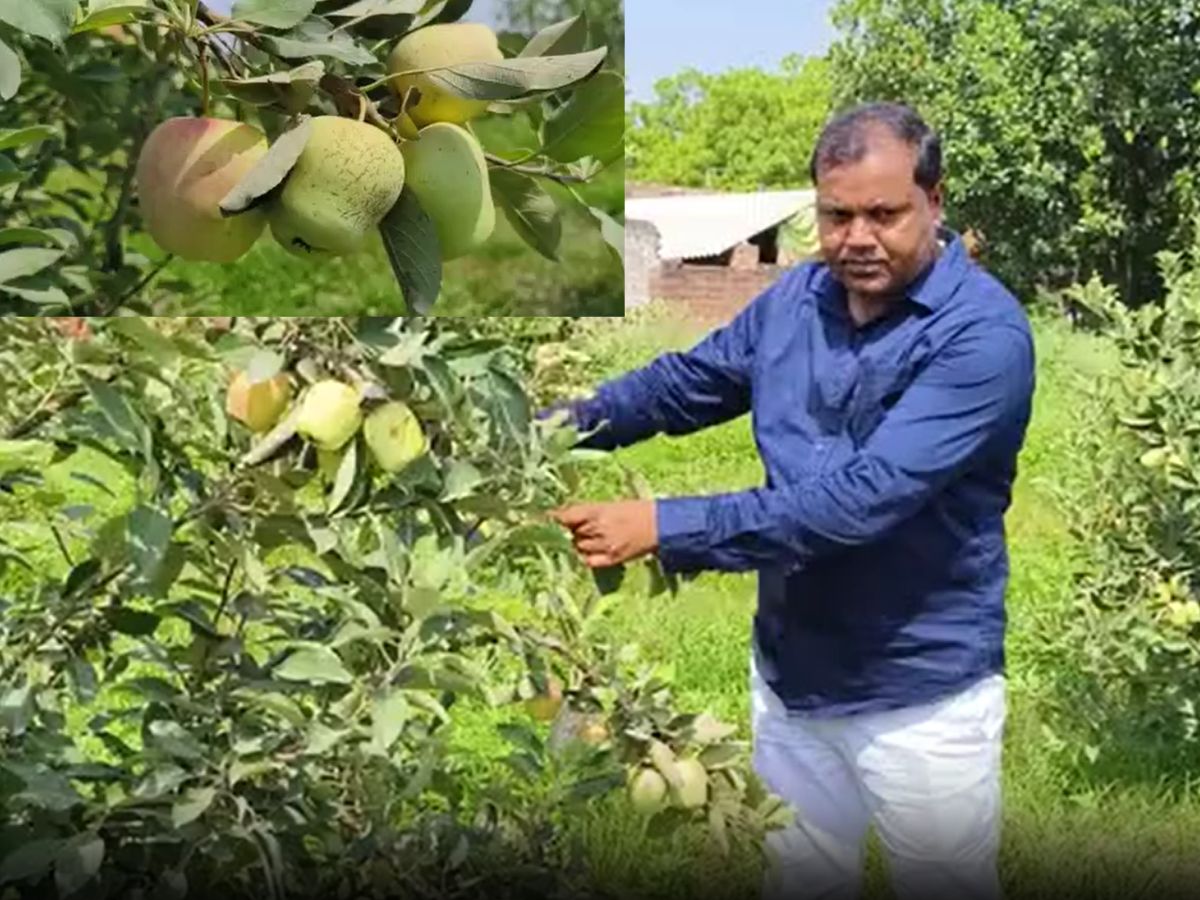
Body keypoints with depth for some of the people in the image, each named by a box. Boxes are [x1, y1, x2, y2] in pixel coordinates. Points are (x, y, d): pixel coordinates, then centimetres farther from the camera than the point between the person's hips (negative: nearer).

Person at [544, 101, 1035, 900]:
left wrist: (667, 528, -33)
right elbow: (685, 383, 13)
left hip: (920, 693, -6)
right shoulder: (796, 299, 0)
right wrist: (561, 427, -4)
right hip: (789, 671, 6)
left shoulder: (983, 333, -23)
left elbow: (861, 499, -31)